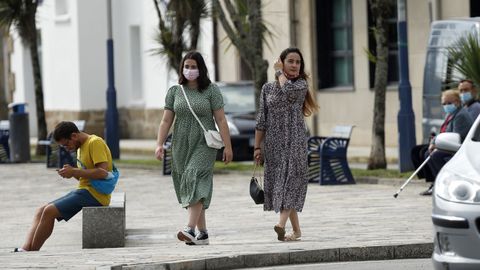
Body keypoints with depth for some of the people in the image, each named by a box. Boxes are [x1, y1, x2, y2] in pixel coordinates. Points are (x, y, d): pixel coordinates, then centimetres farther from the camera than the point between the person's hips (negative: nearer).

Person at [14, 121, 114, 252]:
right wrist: (71, 172, 1)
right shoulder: (81, 147, 19)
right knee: (41, 211, -2)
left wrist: (74, 172, -18)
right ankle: (26, 248, -17)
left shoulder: (95, 143, -12)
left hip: (95, 194, -10)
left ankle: (31, 252, -14)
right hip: (84, 191, 10)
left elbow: (103, 172, -22)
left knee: (49, 211, -20)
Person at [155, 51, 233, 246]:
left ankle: (190, 229, -33)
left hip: (204, 145, -5)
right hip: (181, 146, 5)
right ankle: (202, 234, 12)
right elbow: (166, 121, 6)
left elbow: (221, 120, -2)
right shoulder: (174, 92, 8)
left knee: (195, 180, -22)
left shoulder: (211, 90, 0)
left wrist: (227, 146, -7)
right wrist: (159, 144, -6)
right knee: (184, 184, 5)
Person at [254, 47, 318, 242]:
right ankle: (296, 229, 11)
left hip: (294, 141, -3)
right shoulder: (268, 88, 10)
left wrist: (280, 73, -4)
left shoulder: (301, 84, 2)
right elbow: (261, 120, 9)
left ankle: (282, 224, -30)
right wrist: (257, 147, 4)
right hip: (273, 142, 3)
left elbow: (288, 88, -22)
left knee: (291, 179, -17)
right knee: (278, 183, 3)